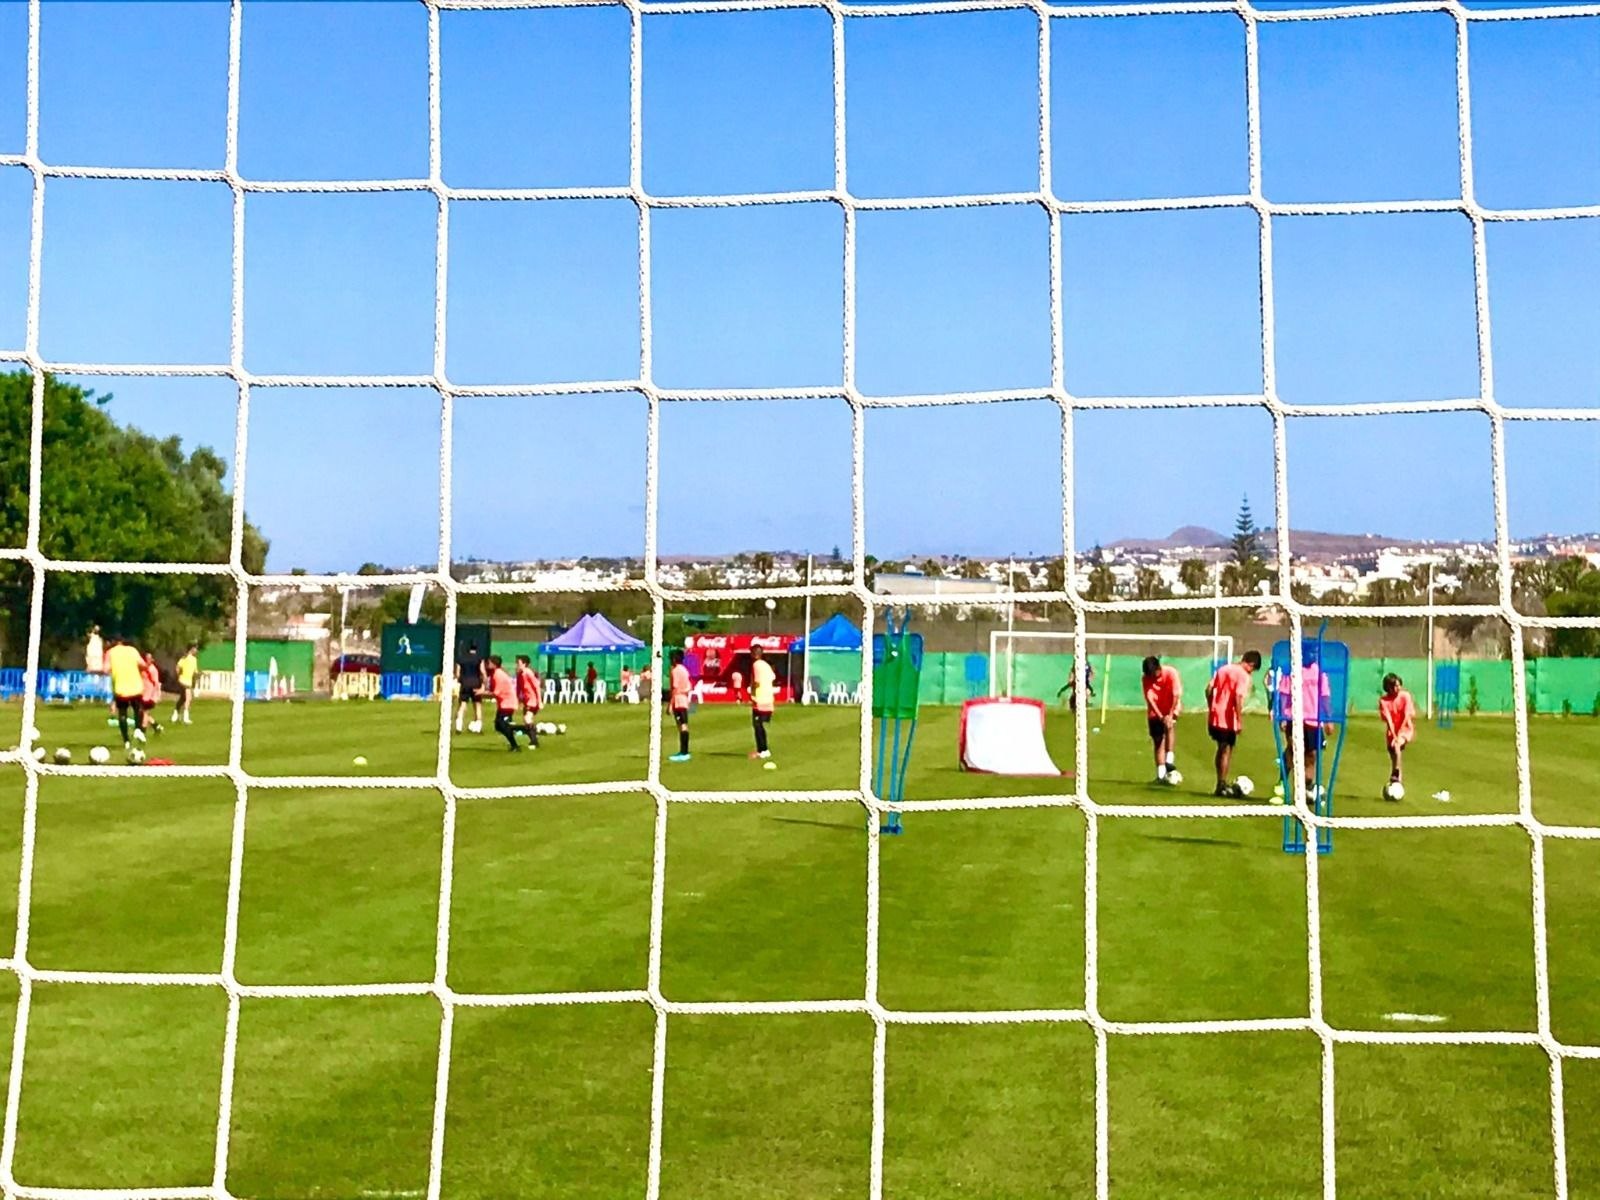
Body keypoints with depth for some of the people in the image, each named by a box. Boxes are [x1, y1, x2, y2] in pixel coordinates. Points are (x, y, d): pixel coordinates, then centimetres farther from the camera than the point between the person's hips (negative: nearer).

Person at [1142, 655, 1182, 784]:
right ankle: (1161, 774, 3)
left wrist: (1170, 715, -27)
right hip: (1155, 712, 2)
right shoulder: (1146, 678, -15)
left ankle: (1169, 758, -31)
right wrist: (1161, 716, -28)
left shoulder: (1171, 673, -22)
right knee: (1158, 741, 0)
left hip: (1172, 708, -2)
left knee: (1170, 725, -32)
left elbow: (1176, 695, -22)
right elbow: (1149, 699, -19)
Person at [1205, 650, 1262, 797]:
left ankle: (1221, 784, 24)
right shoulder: (1244, 675, -12)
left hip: (1215, 716, 7)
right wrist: (1240, 721, -17)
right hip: (1228, 719, -7)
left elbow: (1209, 689, 12)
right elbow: (1238, 698, -21)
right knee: (1227, 751, 4)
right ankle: (1222, 785, 9)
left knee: (1221, 749, 18)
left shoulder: (1223, 668, 11)